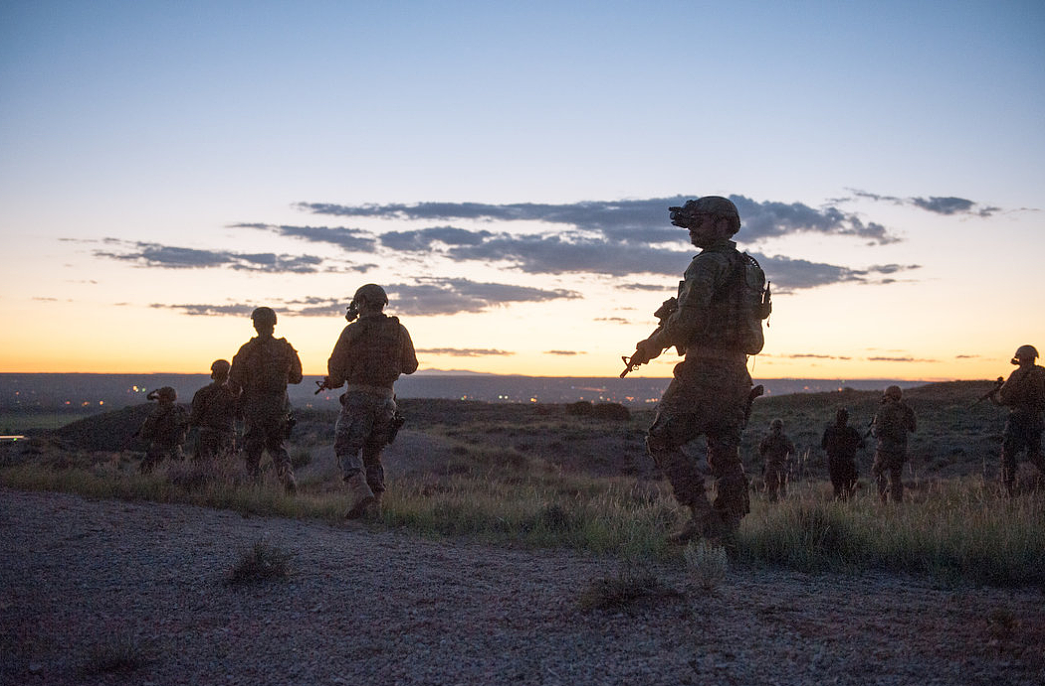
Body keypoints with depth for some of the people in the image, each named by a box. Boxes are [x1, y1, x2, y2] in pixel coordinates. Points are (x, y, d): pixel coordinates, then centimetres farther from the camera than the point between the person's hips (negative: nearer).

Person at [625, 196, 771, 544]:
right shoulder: (749, 268, 17)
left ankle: (702, 514, -6)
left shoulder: (707, 264, -11)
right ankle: (725, 530, 11)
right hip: (736, 375, 9)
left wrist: (651, 346, -7)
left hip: (703, 372, -9)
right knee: (725, 454, 11)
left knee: (661, 441, 2)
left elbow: (687, 319, -21)